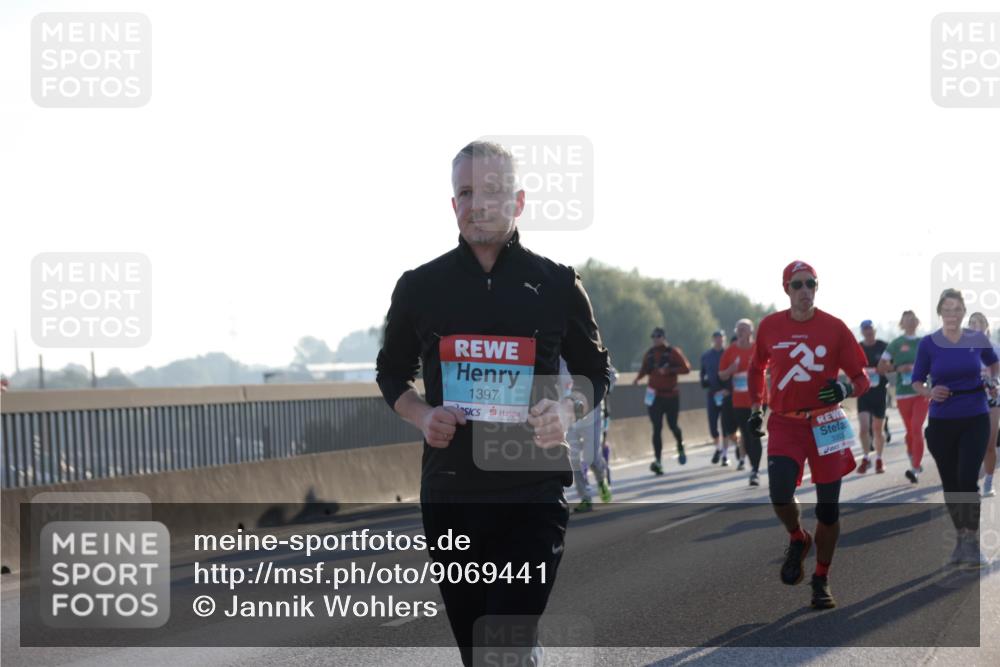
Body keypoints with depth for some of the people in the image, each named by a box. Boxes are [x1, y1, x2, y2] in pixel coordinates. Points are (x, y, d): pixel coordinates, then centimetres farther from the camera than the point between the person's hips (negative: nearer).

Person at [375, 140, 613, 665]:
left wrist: (568, 410, -10)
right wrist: (421, 415, -5)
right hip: (449, 494, 3)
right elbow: (392, 373, 17)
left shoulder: (556, 285, 3)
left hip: (533, 491, -3)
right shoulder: (420, 287, 6)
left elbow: (597, 373, 12)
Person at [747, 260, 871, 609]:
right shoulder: (770, 326, 2)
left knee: (828, 508, 2)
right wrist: (755, 408, 12)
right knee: (780, 495, -21)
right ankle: (797, 539, 13)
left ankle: (821, 580, 20)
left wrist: (846, 389, -22)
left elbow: (862, 379, 0)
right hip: (784, 423, 0)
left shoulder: (834, 328, -3)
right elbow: (756, 368, 20)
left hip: (825, 424, 0)